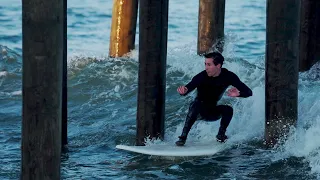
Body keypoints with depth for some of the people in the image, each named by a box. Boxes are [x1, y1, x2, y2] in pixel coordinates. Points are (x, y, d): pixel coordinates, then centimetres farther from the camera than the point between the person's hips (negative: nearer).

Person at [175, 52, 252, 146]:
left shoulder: (228, 77, -14)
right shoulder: (201, 77, -23)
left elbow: (249, 92, -14)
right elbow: (189, 87, -38)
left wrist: (239, 93, -36)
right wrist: (183, 91, -62)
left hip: (214, 113, 2)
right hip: (199, 110, -2)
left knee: (228, 109, -26)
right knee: (195, 105, -34)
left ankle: (221, 135, -2)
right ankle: (183, 137, -33)